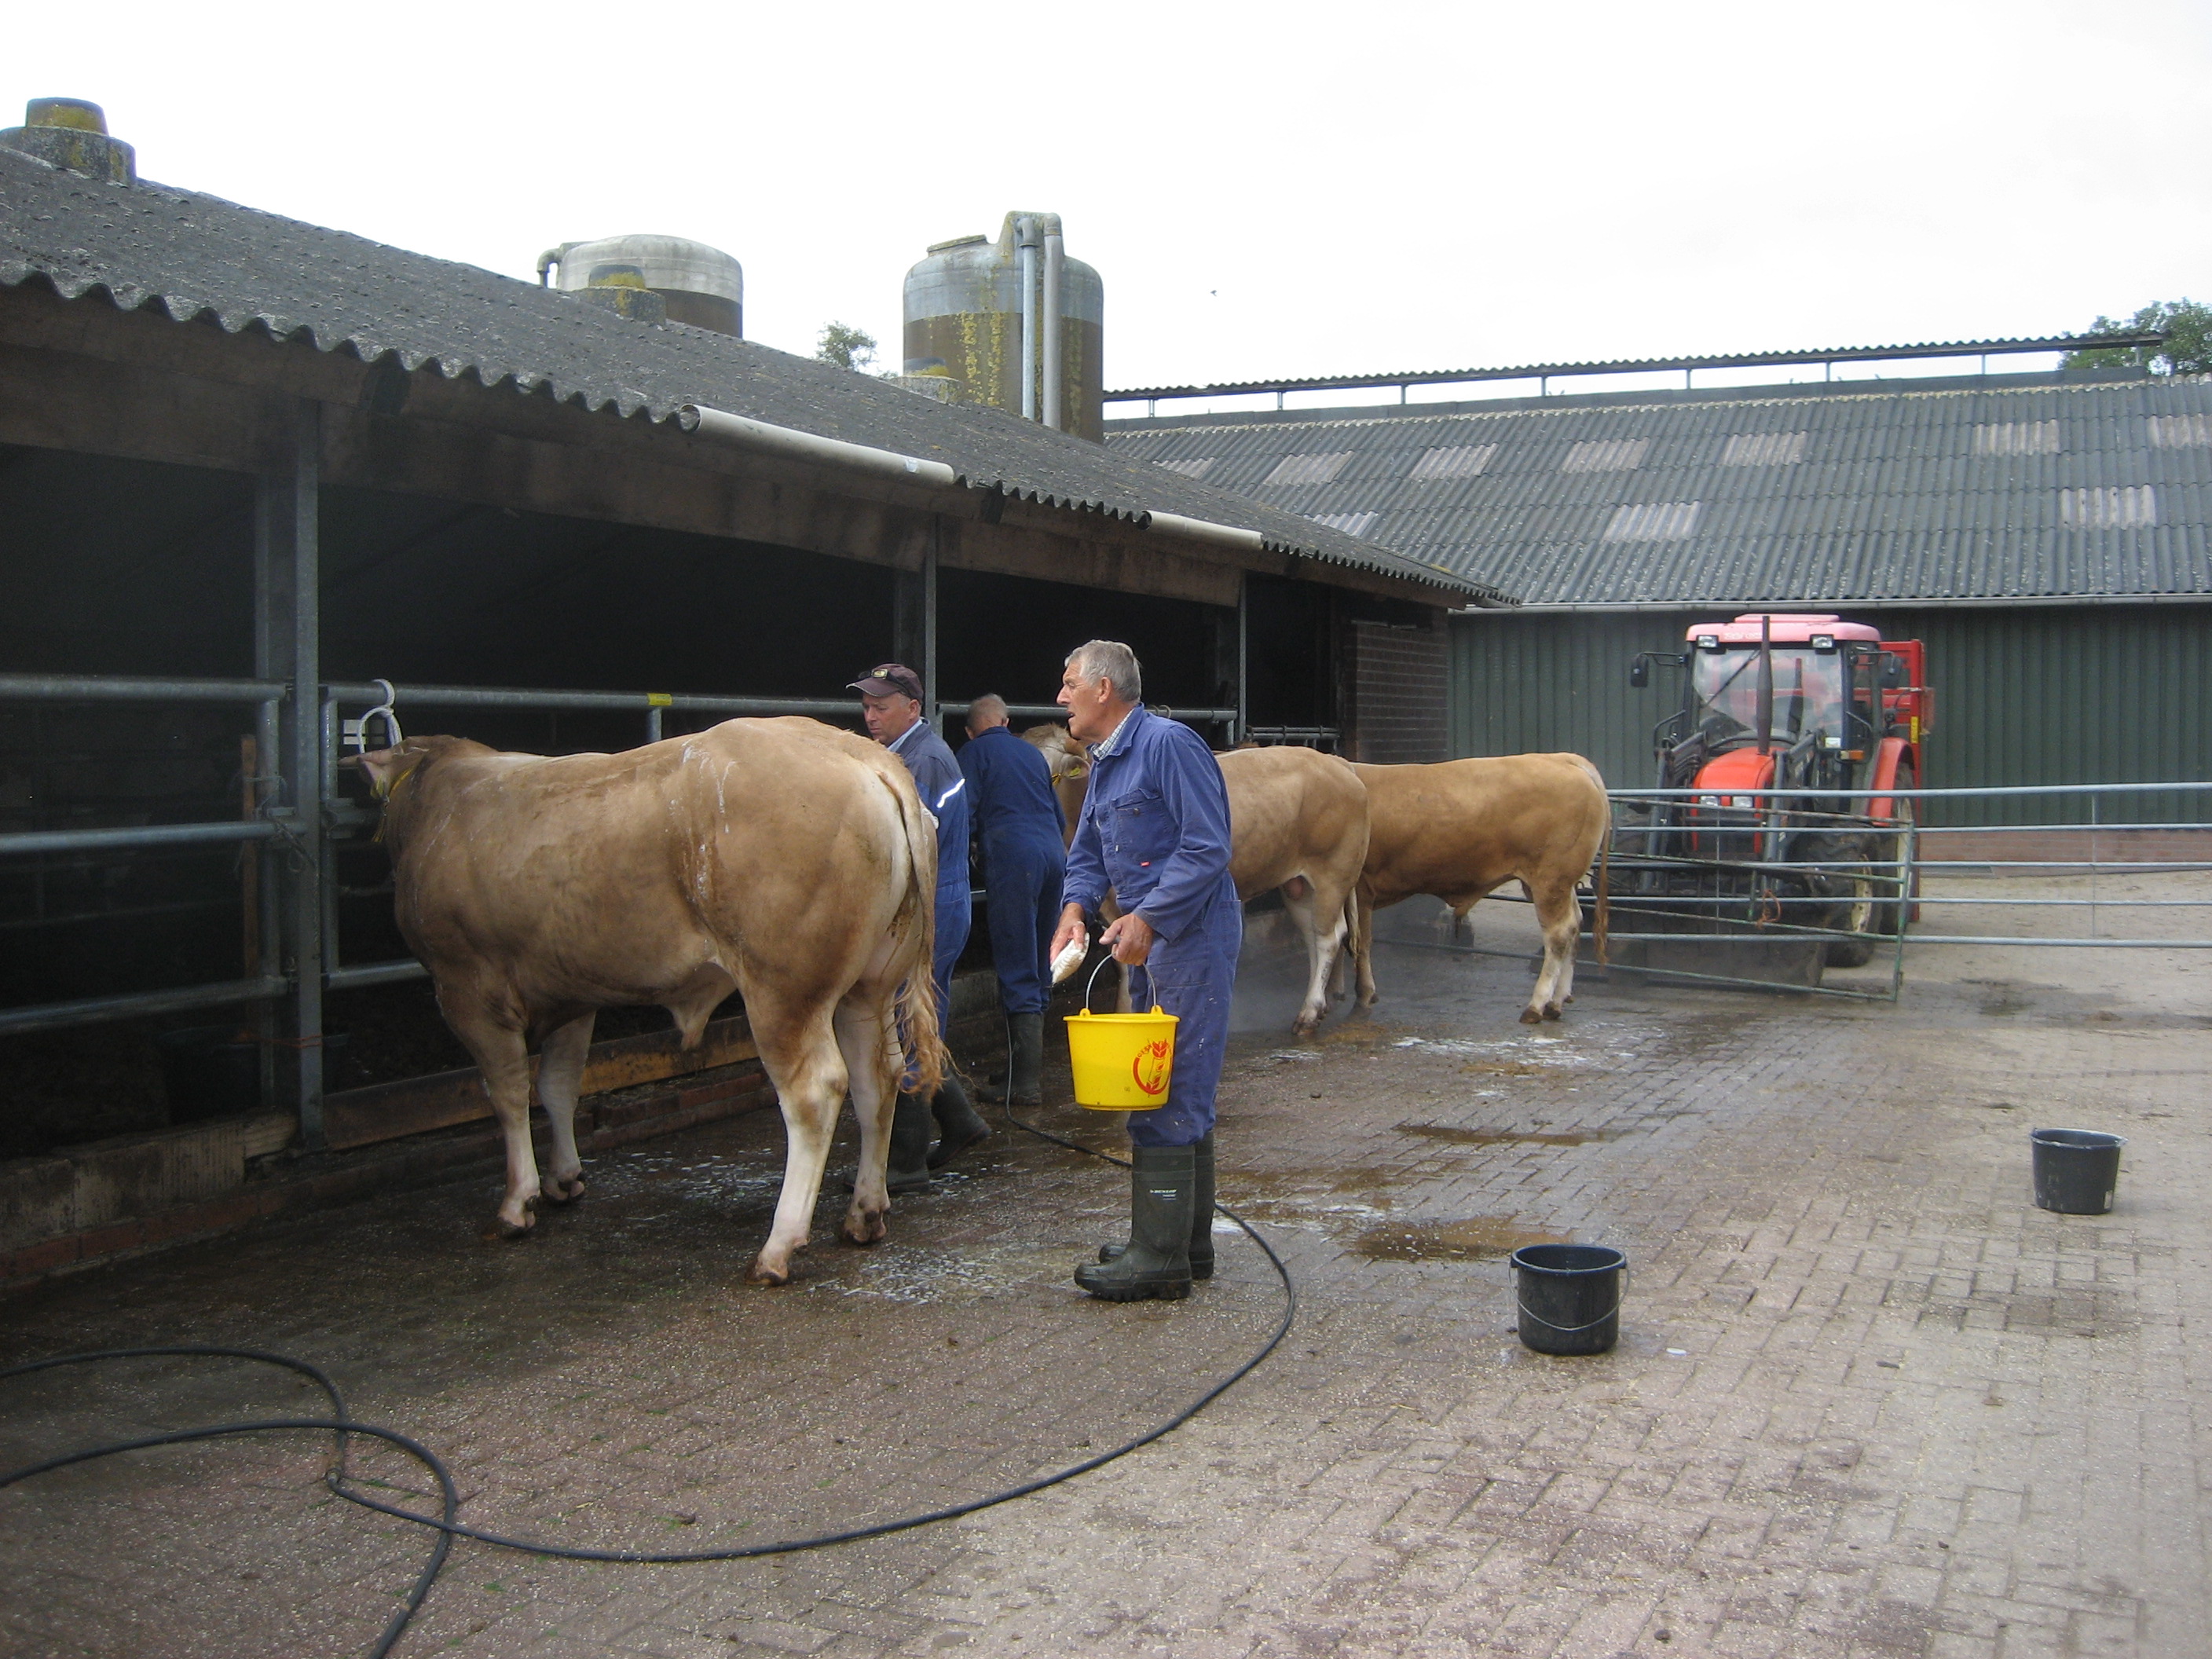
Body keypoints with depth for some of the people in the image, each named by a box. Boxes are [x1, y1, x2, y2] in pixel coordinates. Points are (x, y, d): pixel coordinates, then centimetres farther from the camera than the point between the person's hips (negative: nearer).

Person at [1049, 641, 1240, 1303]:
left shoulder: (1169, 744, -15)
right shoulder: (1105, 763, 16)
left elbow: (1208, 848, -19)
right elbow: (1088, 851, 18)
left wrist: (1147, 917, -22)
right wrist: (1075, 908, -3)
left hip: (1192, 940, -10)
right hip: (1151, 944, 10)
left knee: (1169, 1097, -9)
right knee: (1179, 1093, 15)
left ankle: (1159, 1258, -5)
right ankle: (1188, 1243, 25)